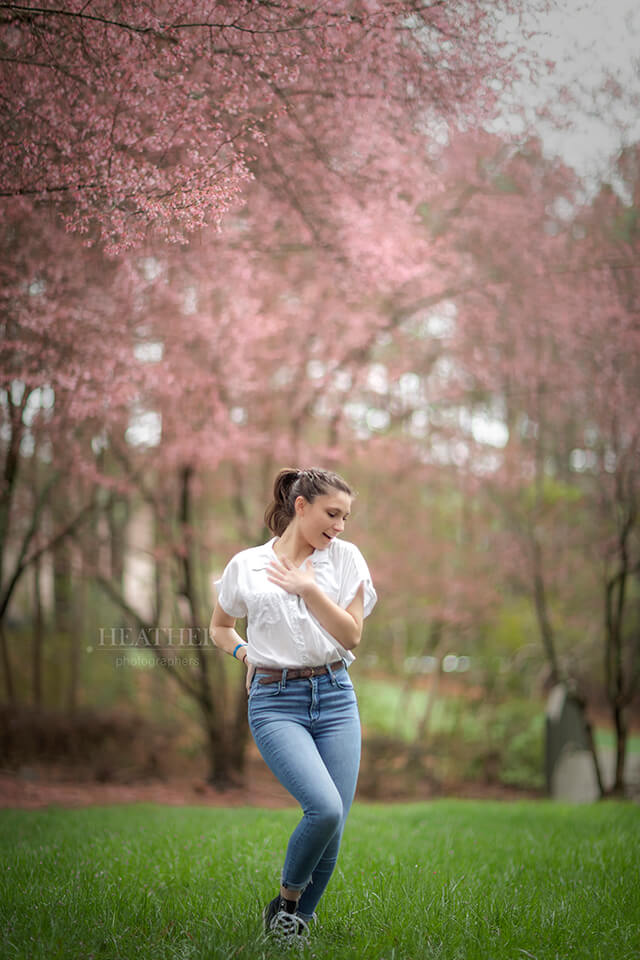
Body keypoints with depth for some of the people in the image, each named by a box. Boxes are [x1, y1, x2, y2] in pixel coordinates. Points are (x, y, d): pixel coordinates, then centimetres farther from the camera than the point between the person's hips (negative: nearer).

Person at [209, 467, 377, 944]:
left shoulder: (345, 558, 7)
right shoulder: (246, 565, 5)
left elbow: (352, 635, 1)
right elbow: (220, 626, 21)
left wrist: (308, 588, -7)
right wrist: (244, 653, 2)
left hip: (335, 695, 3)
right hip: (276, 702, -3)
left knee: (334, 826, -4)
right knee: (324, 808, -22)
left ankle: (298, 919, 19)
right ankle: (286, 899, 3)